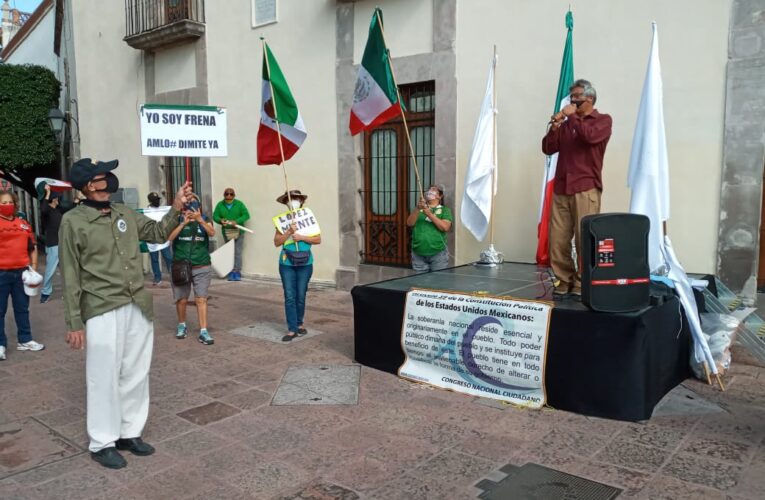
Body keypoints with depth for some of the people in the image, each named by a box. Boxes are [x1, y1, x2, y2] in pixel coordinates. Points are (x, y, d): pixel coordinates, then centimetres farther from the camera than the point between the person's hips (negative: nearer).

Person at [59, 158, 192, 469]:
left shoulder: (126, 214, 9)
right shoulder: (73, 221, -6)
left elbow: (159, 233, 15)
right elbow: (70, 277, -7)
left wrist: (176, 208, -3)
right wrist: (74, 322, -9)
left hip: (138, 308, 6)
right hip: (102, 312, -5)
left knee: (136, 374, 13)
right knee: (105, 378, 4)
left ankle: (129, 433, 29)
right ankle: (103, 443, 20)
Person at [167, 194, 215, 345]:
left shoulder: (205, 219, 3)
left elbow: (212, 233, -17)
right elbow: (170, 237, -15)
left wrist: (200, 220, -32)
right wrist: (184, 223, -26)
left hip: (202, 268, 0)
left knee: (201, 299, -2)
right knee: (181, 299, 9)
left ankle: (203, 331, 0)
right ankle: (182, 325, 32)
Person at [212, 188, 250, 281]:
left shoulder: (239, 204, -2)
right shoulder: (220, 205, 4)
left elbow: (246, 215, -6)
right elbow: (215, 216, 4)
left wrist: (237, 221, -21)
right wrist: (220, 220, -19)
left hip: (238, 231, -2)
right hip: (226, 232, 2)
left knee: (237, 252, -5)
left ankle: (237, 272, -1)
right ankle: (231, 272, 8)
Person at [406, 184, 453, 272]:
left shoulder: (445, 210, 6)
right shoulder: (419, 209, 14)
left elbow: (445, 227, -10)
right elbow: (409, 223, 0)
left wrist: (429, 214, -18)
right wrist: (418, 209, -15)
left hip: (438, 253, -2)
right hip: (418, 254, 2)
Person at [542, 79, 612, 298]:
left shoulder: (603, 120, 7)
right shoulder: (566, 124, 18)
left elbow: (589, 135, -15)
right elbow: (548, 149, 12)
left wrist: (572, 117, -4)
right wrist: (555, 127, -2)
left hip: (586, 189, -4)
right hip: (561, 189, 4)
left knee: (584, 240, -5)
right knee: (557, 240, 0)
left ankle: (583, 284, 4)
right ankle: (564, 281, 11)